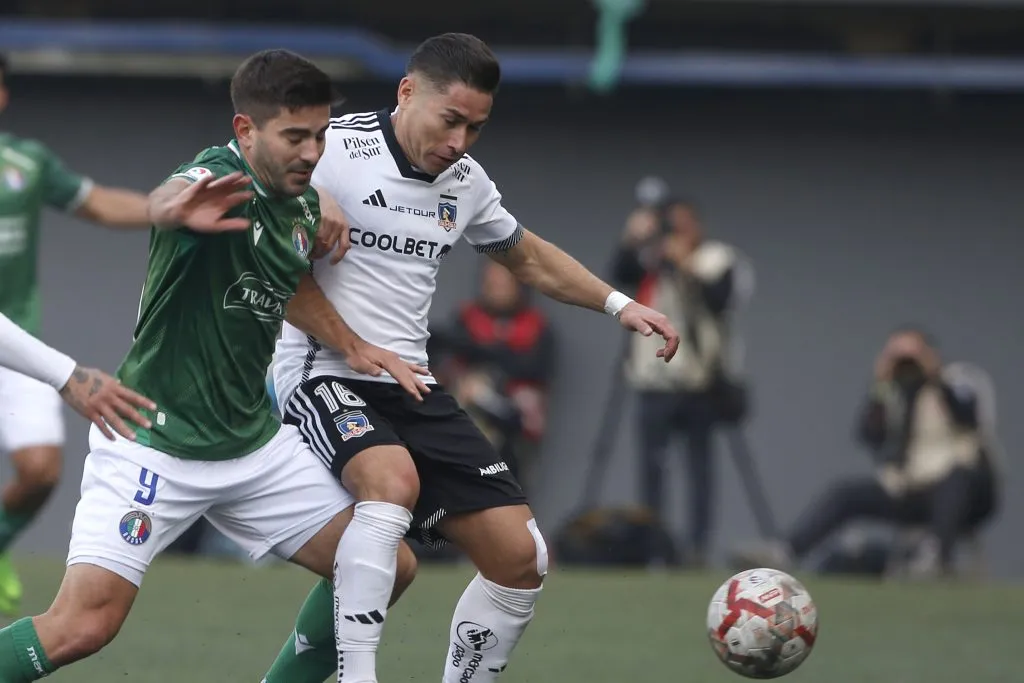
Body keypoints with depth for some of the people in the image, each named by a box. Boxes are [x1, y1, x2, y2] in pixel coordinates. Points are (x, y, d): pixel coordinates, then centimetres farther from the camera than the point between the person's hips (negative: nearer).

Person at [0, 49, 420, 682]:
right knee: (83, 626, -19)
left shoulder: (304, 203, 4)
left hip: (254, 439, 8)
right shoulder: (220, 176, -19)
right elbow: (161, 202, -46)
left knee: (390, 568, 4)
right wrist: (176, 207, -67)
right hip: (155, 441, -8)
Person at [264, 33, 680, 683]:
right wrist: (359, 352, -14)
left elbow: (530, 256, 29)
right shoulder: (339, 151, -11)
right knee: (394, 479, -38)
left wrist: (619, 303, 18)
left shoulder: (464, 180, 11)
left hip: (414, 387, 7)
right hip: (322, 376, -7)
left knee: (521, 556, -2)